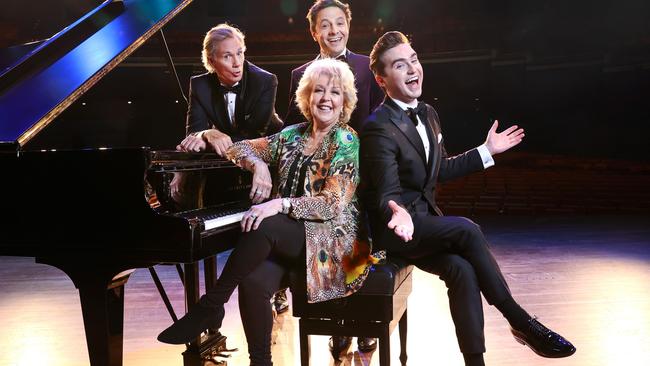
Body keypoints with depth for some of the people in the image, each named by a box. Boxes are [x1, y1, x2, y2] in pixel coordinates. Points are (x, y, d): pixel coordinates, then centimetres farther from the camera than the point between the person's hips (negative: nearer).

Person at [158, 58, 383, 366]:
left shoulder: (348, 143, -2)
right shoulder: (293, 135, 12)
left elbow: (332, 204, -13)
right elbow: (240, 148, 15)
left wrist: (280, 204, -25)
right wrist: (259, 166, -7)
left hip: (329, 239, -4)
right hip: (285, 240, 4)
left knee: (262, 226, -33)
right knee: (253, 282, -28)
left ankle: (210, 306, -20)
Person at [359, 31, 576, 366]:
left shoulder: (427, 113, 10)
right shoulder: (378, 128, -15)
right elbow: (386, 194, -20)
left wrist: (487, 150, 19)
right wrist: (398, 213, -43)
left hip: (425, 220, 6)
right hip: (393, 227, -6)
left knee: (461, 269, -22)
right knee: (466, 229, -28)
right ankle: (520, 321, -15)